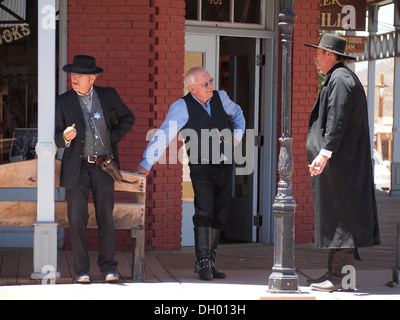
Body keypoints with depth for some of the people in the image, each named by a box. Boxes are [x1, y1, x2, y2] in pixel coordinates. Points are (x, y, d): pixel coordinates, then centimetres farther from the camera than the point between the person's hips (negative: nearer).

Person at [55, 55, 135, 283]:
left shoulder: (109, 95, 3)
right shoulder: (63, 102, -1)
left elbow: (128, 118, 17)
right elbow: (57, 138, -1)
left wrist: (114, 137, 3)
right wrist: (65, 138, -23)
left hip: (104, 166, 1)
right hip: (77, 168, -1)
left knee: (106, 217, 3)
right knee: (77, 218, -6)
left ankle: (109, 267, 14)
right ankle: (82, 270, 3)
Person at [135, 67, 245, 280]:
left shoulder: (220, 98, 5)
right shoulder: (182, 107, -11)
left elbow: (237, 113, 28)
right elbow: (163, 135, -16)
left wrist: (237, 135, 11)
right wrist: (146, 164, -24)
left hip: (225, 166, 5)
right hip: (202, 168, -5)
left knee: (218, 217, 5)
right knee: (204, 213, -17)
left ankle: (210, 262, 12)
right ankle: (203, 263, -14)